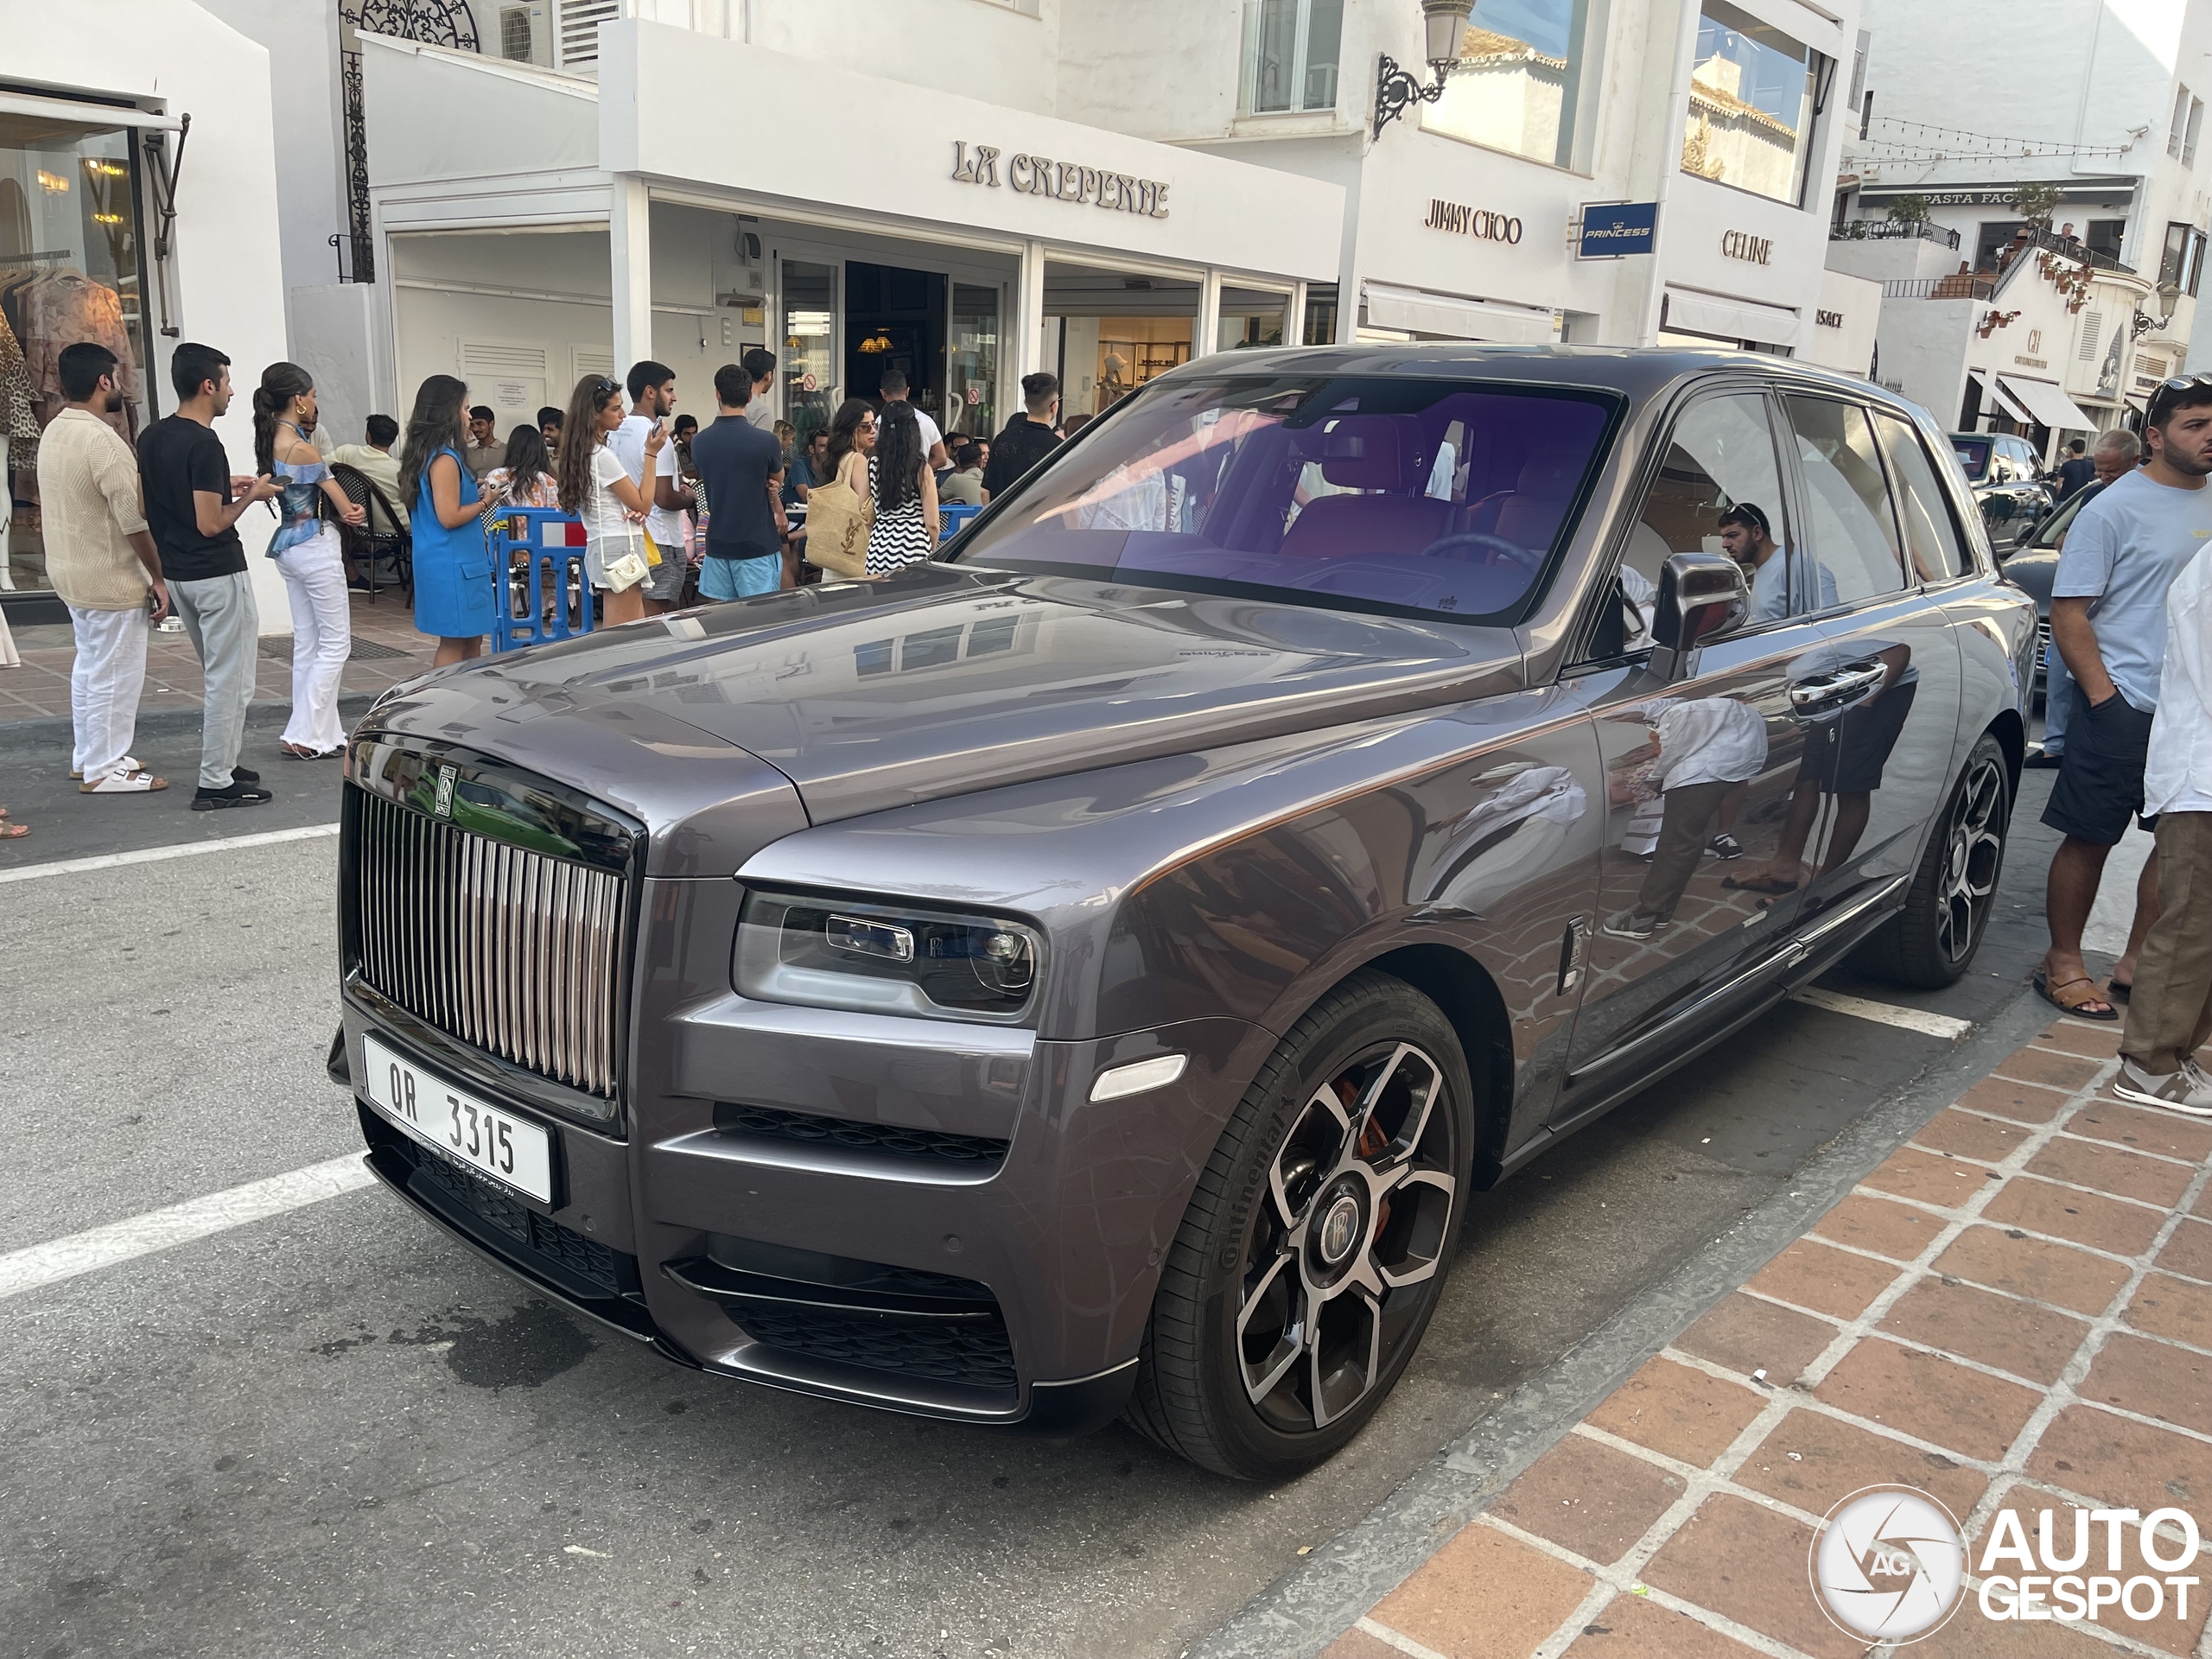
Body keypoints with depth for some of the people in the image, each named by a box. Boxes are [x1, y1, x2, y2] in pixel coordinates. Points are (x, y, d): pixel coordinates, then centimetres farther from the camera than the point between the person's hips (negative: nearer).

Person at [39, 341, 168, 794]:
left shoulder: (53, 432, 8)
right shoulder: (103, 441, -21)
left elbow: (47, 500, 17)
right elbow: (133, 521, -22)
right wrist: (158, 578, -14)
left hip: (67, 569, 10)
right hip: (109, 578, -10)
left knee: (89, 666, 20)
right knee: (115, 674, 0)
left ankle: (88, 755, 29)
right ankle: (104, 770, 7)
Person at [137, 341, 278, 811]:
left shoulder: (151, 437, 7)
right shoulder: (205, 445, -19)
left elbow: (160, 500, 15)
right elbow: (211, 524, -22)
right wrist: (251, 496, -7)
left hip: (177, 574, 9)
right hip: (218, 576, -9)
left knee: (218, 675, 20)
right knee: (230, 681, -1)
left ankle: (222, 766, 26)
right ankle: (215, 784, 3)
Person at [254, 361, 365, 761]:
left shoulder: (269, 442, 6)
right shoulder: (302, 448, -19)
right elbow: (346, 509, -10)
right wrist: (355, 511, 9)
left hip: (288, 546, 9)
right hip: (316, 546, -9)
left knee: (307, 645, 12)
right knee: (336, 644, -3)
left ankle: (321, 732, 17)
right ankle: (305, 735, -4)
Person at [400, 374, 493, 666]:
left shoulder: (427, 454, 13)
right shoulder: (444, 459, -17)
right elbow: (450, 517, -20)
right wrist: (484, 502, -8)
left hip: (460, 562, 10)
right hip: (453, 565, -10)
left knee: (471, 641, 12)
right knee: (454, 644, -5)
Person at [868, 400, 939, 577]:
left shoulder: (871, 465, 1)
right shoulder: (921, 469, -7)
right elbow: (931, 523, -5)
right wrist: (932, 550, 13)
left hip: (879, 551, 4)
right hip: (914, 552, -3)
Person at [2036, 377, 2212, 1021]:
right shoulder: (2115, 509, -8)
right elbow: (2068, 610, -11)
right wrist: (2103, 697, -16)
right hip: (2126, 709, -6)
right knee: (2091, 840, 1)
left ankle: (2138, 962, 21)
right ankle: (2063, 963, 14)